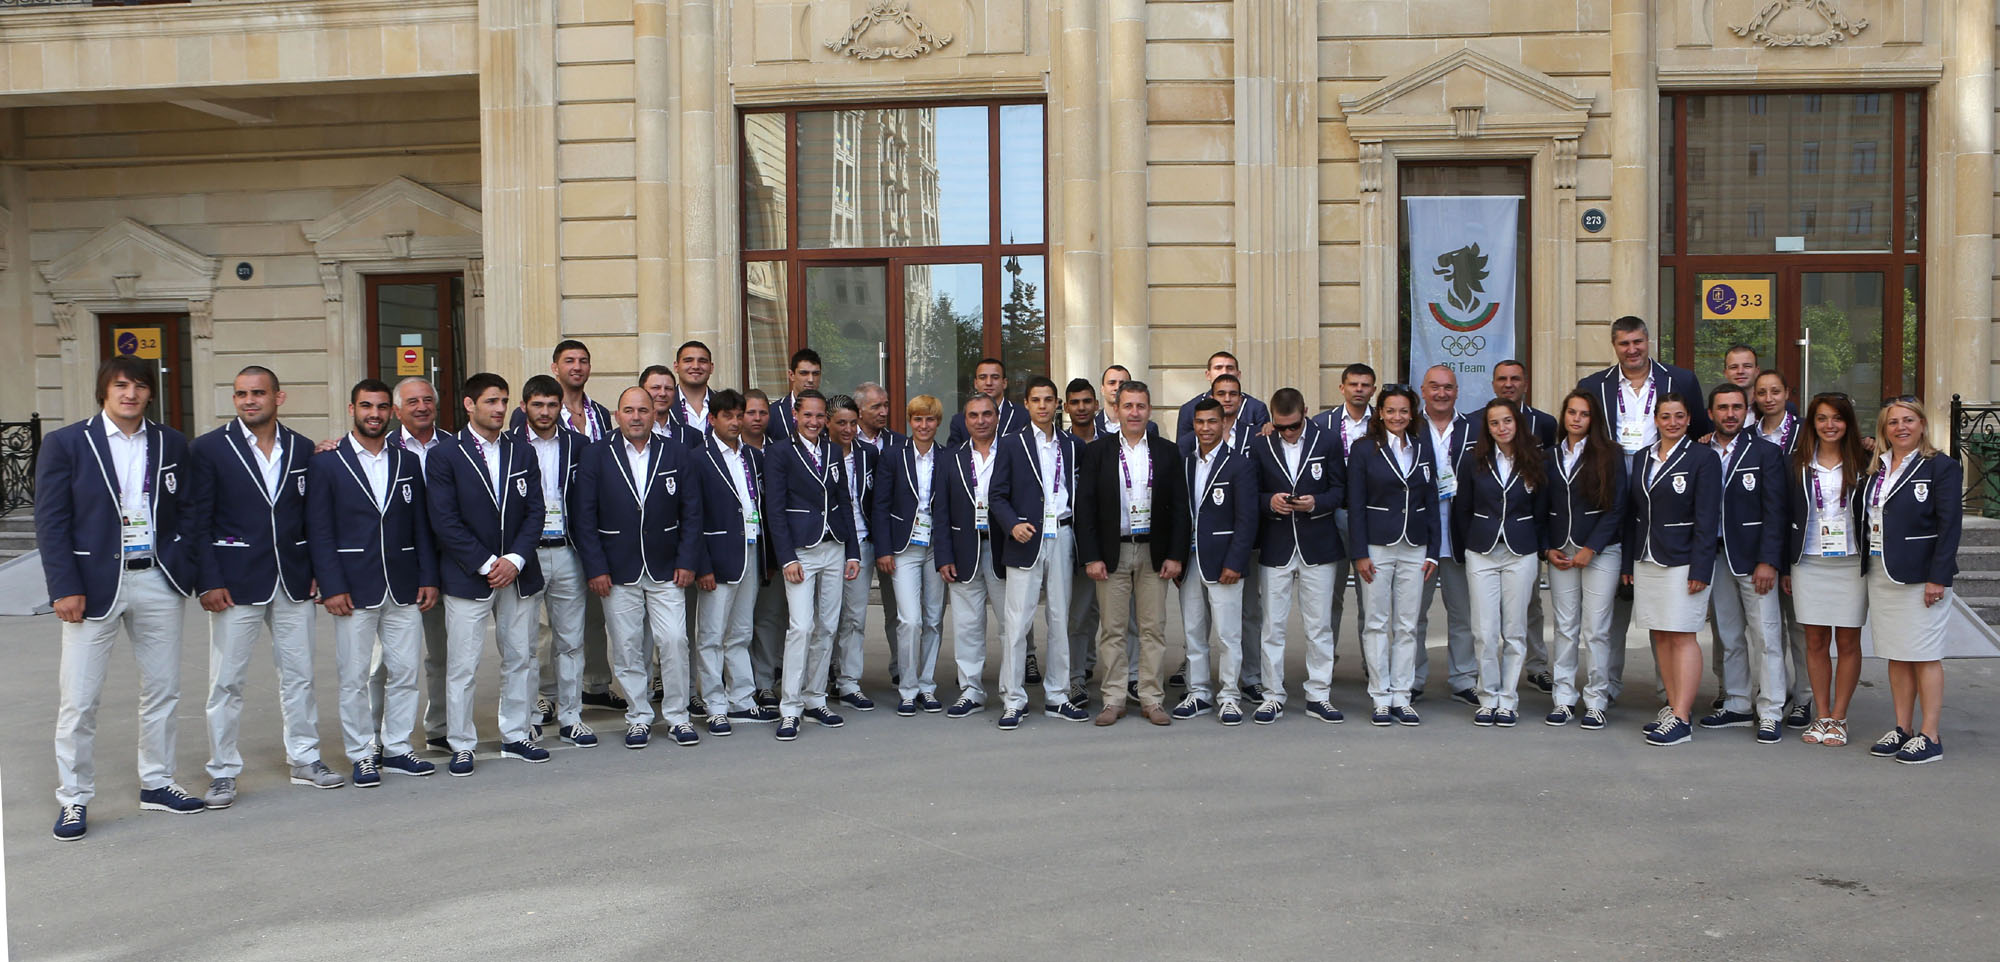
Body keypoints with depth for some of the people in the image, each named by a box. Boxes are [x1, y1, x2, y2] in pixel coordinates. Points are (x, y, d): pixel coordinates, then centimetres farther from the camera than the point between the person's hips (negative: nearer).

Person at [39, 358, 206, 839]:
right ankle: (73, 799, 15)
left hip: (158, 581, 3)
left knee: (163, 690, 11)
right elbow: (50, 522, -5)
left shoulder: (171, 443, 7)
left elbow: (187, 511, 10)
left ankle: (156, 782, 26)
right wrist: (65, 587, -12)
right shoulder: (65, 443, -3)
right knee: (78, 700, 1)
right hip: (94, 586, -3)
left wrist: (187, 571, 0)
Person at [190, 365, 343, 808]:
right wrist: (208, 582, -10)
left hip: (293, 583, 3)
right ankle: (223, 772, 14)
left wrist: (317, 571, 5)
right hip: (235, 584, -3)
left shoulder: (302, 449, 7)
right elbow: (197, 522, -4)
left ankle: (304, 759, 23)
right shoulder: (208, 449, -2)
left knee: (299, 675, 11)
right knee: (226, 682, 3)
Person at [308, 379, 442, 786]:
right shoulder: (326, 464, 0)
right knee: (354, 677, 3)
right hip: (354, 591, -3)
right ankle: (362, 755, 15)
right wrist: (332, 587, -10)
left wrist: (428, 578, 4)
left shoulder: (408, 462, 11)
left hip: (404, 590, 3)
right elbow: (319, 532, -3)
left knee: (405, 672, 7)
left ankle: (396, 748, 20)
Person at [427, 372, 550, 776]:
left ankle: (516, 736, 22)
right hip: (467, 577, -4)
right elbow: (445, 522, -9)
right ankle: (461, 746, 10)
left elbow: (534, 512, 6)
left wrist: (515, 559, -9)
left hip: (518, 574, 4)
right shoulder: (444, 456, -3)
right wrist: (486, 564, -13)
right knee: (462, 666, -1)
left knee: (521, 658, 10)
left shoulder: (522, 455, 10)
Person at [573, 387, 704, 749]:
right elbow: (585, 518, 0)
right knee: (626, 649, 4)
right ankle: (639, 717, 18)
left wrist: (687, 561, -2)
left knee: (674, 642, -4)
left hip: (666, 571, 0)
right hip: (617, 573, 0)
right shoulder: (596, 457, 1)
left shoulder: (678, 455, 5)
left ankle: (677, 716, 10)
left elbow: (692, 512, 5)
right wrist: (595, 568, -6)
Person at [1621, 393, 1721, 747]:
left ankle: (1681, 718, -5)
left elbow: (1706, 518, -9)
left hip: (1682, 560, -6)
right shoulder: (1642, 458, 12)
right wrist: (1628, 562, 12)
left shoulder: (1703, 458, -5)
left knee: (1682, 636, -6)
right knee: (1660, 636, 9)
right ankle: (1674, 705, 18)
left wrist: (1700, 568, -15)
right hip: (1647, 560, 6)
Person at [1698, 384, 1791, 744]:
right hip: (1715, 556, 4)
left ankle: (1771, 713, 4)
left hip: (1753, 558, -4)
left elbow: (1776, 511, -6)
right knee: (1728, 637, 11)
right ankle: (1736, 706, 21)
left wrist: (1767, 562, -13)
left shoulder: (1766, 452, -2)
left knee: (1765, 635, -2)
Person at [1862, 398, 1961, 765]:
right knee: (1896, 656, 11)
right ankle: (1902, 729, 19)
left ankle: (1929, 737, 5)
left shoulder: (1941, 467, -6)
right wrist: (1867, 567, 5)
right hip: (1881, 575, 6)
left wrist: (1938, 577, -15)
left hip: (1920, 576, -6)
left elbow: (1950, 525, -11)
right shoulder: (1875, 469, 12)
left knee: (1925, 656, -1)